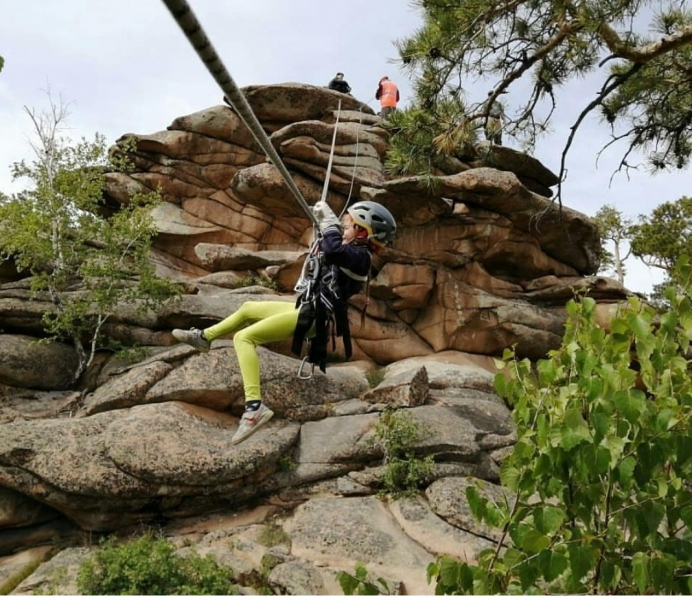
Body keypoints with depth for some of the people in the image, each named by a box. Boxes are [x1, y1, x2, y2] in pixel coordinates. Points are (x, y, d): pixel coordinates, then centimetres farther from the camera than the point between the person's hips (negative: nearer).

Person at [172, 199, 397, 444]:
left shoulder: (360, 256, -20)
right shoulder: (353, 253, 11)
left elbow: (334, 249, -42)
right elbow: (327, 252, 29)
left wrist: (329, 220, -25)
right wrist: (326, 223, 14)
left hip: (311, 317, -11)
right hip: (307, 308, 11)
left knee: (244, 338, -18)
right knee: (248, 309, 23)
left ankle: (254, 407, -26)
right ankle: (205, 337, 42)